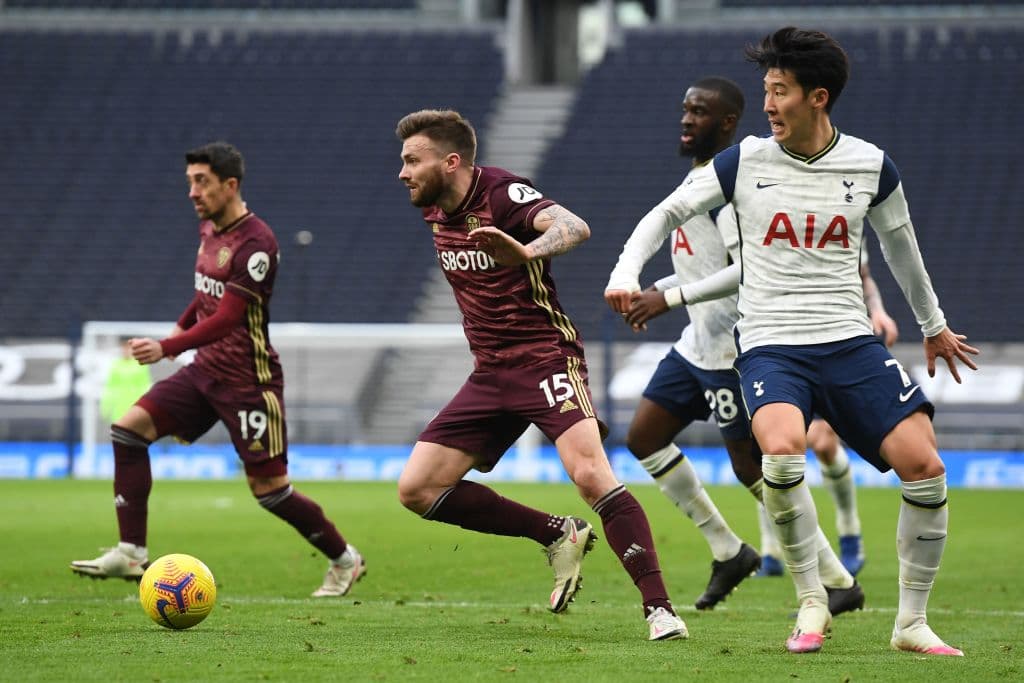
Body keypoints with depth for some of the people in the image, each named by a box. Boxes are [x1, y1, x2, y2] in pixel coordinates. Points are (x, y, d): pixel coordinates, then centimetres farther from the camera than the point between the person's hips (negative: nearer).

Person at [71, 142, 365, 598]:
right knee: (129, 429, -7)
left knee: (269, 489, -4)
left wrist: (167, 348, -35)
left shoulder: (255, 243, -20)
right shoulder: (209, 229, 7)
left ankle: (345, 560, 17)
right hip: (206, 371, 8)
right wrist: (182, 325, 28)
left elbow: (227, 317, -27)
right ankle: (131, 553, -7)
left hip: (247, 380, -8)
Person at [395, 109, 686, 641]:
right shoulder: (434, 212, 8)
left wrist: (526, 252, -55)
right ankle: (557, 534, 9)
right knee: (417, 489, -1)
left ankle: (659, 608, -24)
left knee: (589, 474, -28)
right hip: (490, 373, 8)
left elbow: (574, 227, -35)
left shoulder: (503, 193, -16)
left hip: (546, 356, -8)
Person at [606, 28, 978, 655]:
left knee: (925, 466, -14)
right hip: (770, 345, -2)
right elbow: (667, 214, 12)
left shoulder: (871, 166, 4)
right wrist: (626, 272, -6)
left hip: (852, 343, 2)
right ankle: (812, 603, -12)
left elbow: (900, 244, 22)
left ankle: (912, 622, 5)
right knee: (782, 450, -32)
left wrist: (933, 326, 34)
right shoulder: (744, 162, 2)